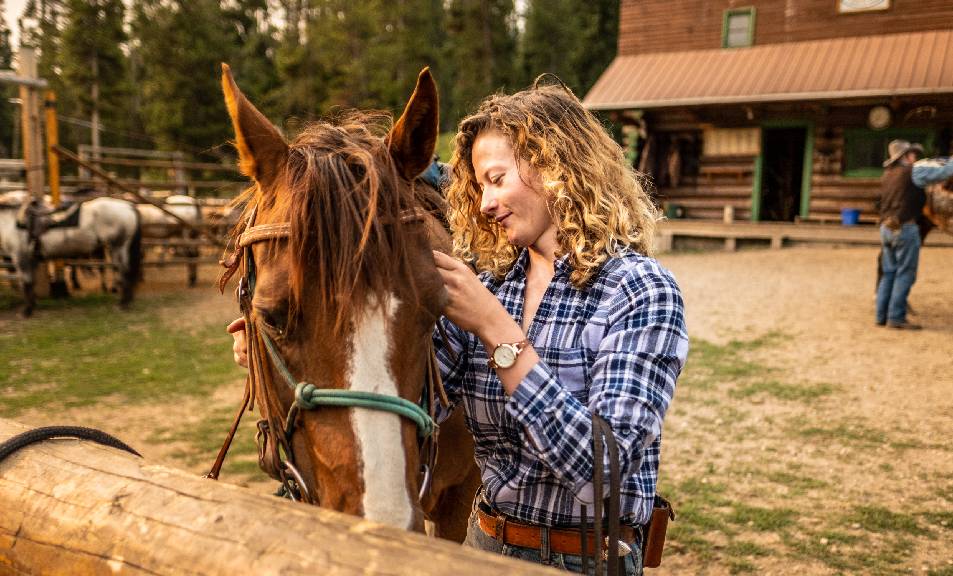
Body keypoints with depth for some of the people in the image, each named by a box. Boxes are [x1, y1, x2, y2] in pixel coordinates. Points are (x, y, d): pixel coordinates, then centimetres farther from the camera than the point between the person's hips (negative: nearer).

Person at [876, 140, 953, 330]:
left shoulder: (888, 174, 12)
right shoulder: (914, 170, -8)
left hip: (886, 228, 7)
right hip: (905, 228, -7)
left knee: (888, 272, 11)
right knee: (905, 274, -1)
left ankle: (882, 316, 12)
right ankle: (896, 318, -2)